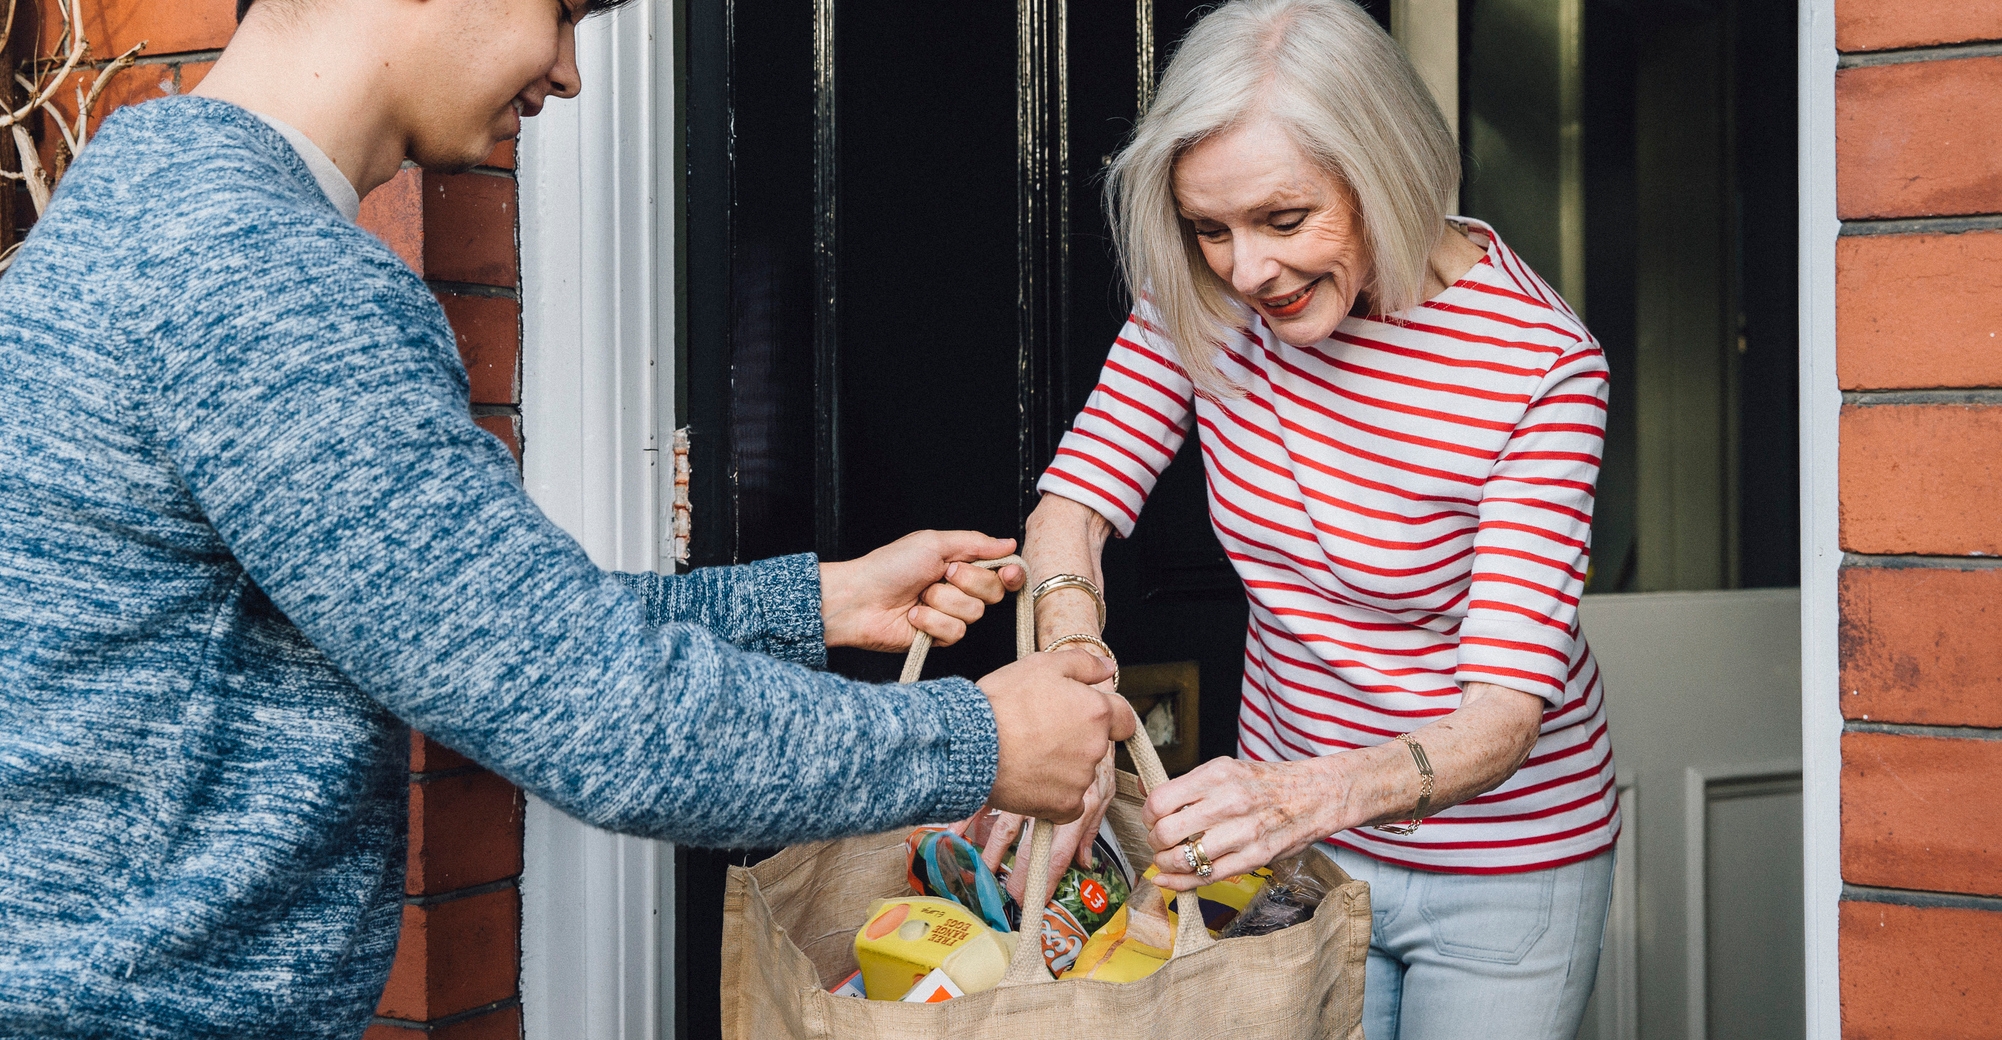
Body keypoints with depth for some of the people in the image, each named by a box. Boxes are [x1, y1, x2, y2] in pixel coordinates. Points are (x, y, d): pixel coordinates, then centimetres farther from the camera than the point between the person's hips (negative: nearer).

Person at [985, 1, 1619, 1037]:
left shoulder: (1538, 361, -24)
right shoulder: (1207, 297, -11)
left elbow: (1504, 712, -27)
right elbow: (1075, 498, -10)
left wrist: (1309, 793, -46)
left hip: (1499, 872, -3)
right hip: (1295, 834, 4)